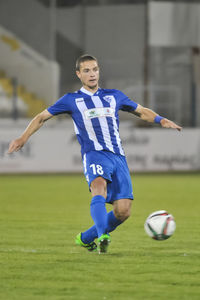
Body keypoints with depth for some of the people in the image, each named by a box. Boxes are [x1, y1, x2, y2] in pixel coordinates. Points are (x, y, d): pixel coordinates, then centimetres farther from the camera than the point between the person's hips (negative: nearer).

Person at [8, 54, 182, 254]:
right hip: (94, 154, -3)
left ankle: (85, 238, 13)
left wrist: (160, 120, 13)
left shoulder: (114, 96, 21)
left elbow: (142, 112, 31)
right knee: (99, 186, -36)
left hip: (118, 156, 3)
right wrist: (23, 138, 6)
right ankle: (102, 236, -50)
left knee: (123, 211, -9)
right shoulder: (72, 100, 13)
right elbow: (42, 117, 18)